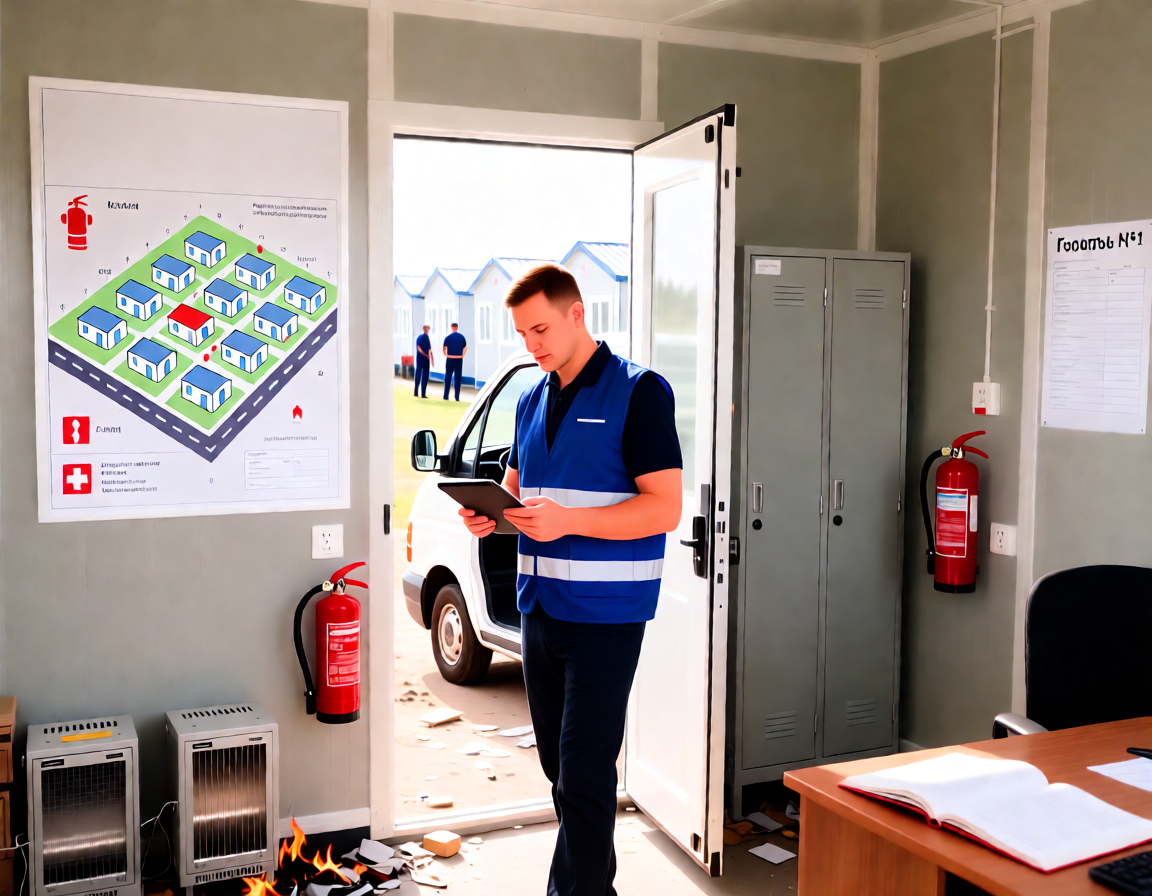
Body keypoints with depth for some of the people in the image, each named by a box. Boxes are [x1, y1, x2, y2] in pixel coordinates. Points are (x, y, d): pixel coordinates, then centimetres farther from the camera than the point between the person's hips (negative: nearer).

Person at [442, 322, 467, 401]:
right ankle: (457, 397, 3)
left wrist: (446, 355, 8)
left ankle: (446, 396, 8)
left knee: (448, 378, 8)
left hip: (450, 359, -1)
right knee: (458, 378, 6)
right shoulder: (461, 337, 2)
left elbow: (444, 348, -7)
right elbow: (465, 347, 5)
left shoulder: (448, 337, -4)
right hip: (459, 360, 1)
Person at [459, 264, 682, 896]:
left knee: (584, 774, -4)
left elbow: (665, 509, -15)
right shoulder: (532, 401, 14)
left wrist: (568, 520, -24)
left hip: (604, 614, -7)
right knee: (559, 766, 16)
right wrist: (490, 513, 0)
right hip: (539, 607, 7)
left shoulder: (638, 392, -9)